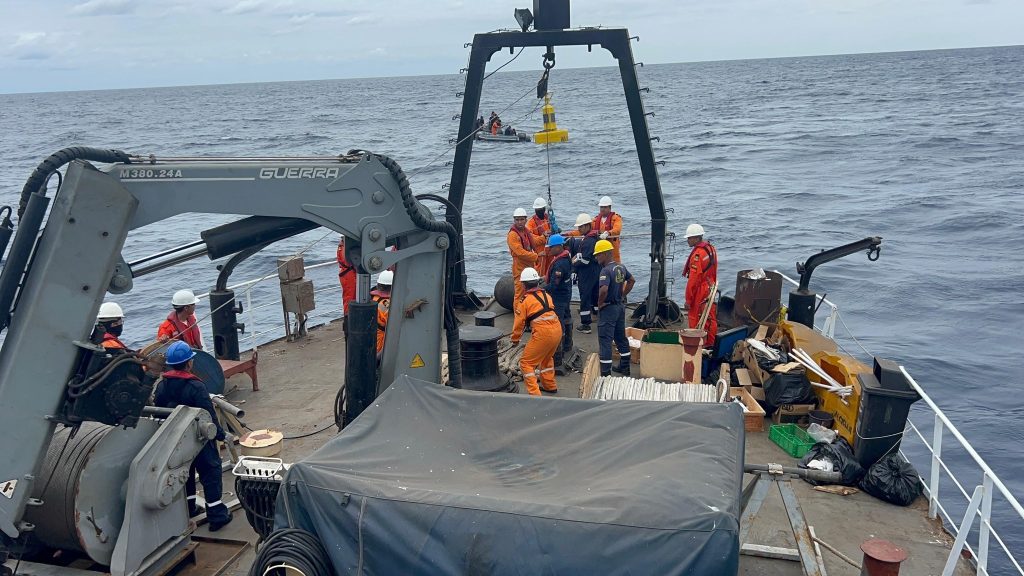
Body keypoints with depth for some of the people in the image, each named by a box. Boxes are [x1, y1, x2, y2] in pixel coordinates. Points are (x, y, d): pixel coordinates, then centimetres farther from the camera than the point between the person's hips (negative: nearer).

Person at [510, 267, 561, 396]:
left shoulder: (525, 300, -1)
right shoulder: (546, 295, 16)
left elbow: (519, 322, 2)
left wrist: (515, 339, 18)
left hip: (543, 334, -7)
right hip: (557, 329, 7)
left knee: (526, 362, 4)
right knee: (547, 357, 32)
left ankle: (534, 393, -5)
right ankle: (550, 385, 41)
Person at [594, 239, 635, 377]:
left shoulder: (606, 270, -22)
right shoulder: (621, 267, 5)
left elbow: (604, 289, -35)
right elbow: (631, 280, 20)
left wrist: (600, 303, -19)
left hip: (609, 308, -9)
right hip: (620, 306, 9)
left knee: (605, 341, -2)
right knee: (621, 337, 19)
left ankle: (605, 373, 0)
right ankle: (625, 367, 30)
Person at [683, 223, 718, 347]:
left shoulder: (698, 254, -23)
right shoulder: (711, 248, 6)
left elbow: (694, 279, -23)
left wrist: (688, 299, -18)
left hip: (700, 291, -9)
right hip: (710, 289, 9)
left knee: (695, 319, 0)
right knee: (710, 318, 17)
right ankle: (710, 345, 29)